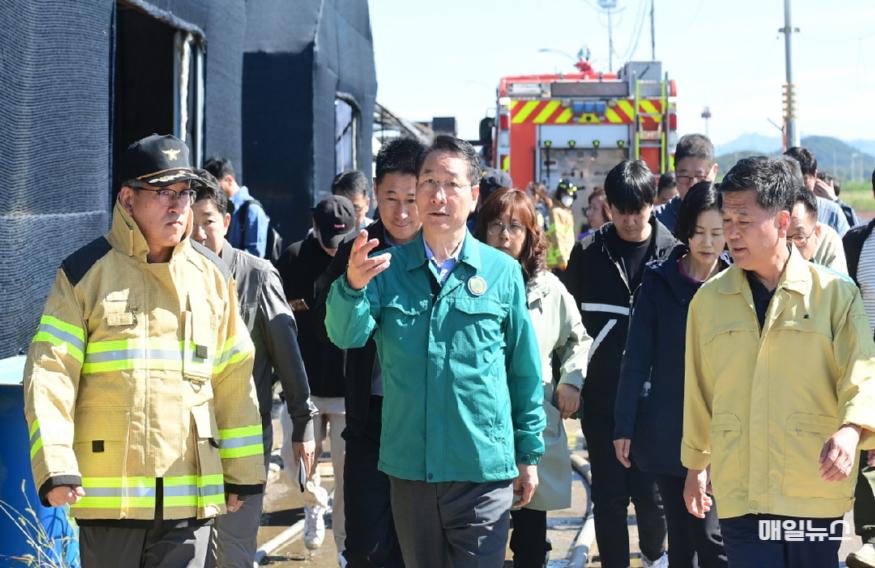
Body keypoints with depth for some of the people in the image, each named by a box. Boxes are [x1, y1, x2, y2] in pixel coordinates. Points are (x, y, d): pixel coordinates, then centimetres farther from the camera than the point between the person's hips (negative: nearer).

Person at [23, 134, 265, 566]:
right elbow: (49, 373, -6)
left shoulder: (212, 276, 10)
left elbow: (234, 378, 14)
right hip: (108, 493, -3)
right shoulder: (85, 272, -1)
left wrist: (242, 471, 13)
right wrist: (55, 466, -16)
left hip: (189, 495, 3)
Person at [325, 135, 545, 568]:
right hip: (409, 467, 2)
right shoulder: (387, 269, 2)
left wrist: (529, 454, 7)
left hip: (483, 469, -2)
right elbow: (346, 335, -13)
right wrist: (353, 285, -33)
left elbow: (525, 370, 5)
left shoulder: (502, 272, -1)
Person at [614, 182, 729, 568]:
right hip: (668, 430, 1)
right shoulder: (659, 282, 0)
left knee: (711, 536, -7)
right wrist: (624, 425, -2)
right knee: (680, 535, 9)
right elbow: (636, 358, 1)